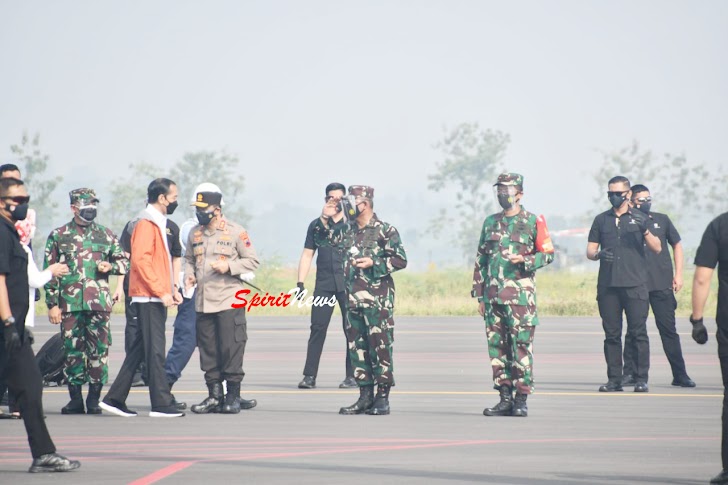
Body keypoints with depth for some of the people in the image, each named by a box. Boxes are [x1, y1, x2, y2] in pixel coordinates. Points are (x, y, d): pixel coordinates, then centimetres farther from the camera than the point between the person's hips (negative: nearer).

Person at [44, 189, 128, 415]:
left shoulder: (105, 235, 11)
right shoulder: (59, 236, 8)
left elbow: (125, 262, 18)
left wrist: (110, 266, -4)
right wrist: (52, 304, 0)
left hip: (99, 302, 1)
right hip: (70, 303, -1)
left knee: (99, 349, -3)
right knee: (72, 350, 1)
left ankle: (94, 398, 5)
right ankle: (75, 399, 9)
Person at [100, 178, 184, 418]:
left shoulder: (159, 223, 19)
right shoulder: (146, 224, -12)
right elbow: (141, 261, -20)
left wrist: (172, 289, 15)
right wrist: (161, 292, -21)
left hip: (157, 297, 10)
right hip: (149, 297, -10)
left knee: (140, 350, 10)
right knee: (155, 350, -8)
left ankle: (115, 398, 14)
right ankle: (161, 404, -8)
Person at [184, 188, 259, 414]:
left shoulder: (236, 232, -3)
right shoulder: (195, 233, 11)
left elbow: (252, 261, -1)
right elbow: (189, 258, 24)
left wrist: (229, 266, -15)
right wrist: (189, 275, 4)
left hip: (229, 301, -5)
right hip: (203, 301, 5)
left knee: (231, 349, -6)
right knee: (208, 350, 6)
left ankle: (233, 396, 2)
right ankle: (214, 395, 14)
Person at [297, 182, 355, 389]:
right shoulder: (317, 224, 13)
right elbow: (307, 255, 13)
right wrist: (300, 283, 4)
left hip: (348, 284, -2)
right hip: (324, 284, 2)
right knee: (317, 328, -3)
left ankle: (352, 375, 5)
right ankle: (309, 376, -2)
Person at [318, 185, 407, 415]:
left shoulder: (385, 230, -6)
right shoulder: (347, 229, 12)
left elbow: (401, 260, -7)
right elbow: (321, 236, 25)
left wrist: (374, 264, -17)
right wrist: (325, 218, 8)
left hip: (378, 301, -7)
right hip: (353, 299, 7)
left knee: (380, 347, -4)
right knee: (357, 348, 7)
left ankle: (382, 398, 0)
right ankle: (365, 397, 13)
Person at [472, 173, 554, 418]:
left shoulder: (533, 222, 1)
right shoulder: (490, 222, 16)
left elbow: (548, 253, 2)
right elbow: (480, 260, 18)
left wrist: (525, 261, -16)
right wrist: (479, 295, 13)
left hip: (521, 294, -5)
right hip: (493, 294, 5)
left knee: (521, 346, -7)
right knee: (497, 346, 4)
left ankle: (521, 399, -5)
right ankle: (505, 397, 9)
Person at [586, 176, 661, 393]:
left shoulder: (639, 218, 9)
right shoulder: (601, 220, 15)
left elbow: (657, 248, 4)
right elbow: (590, 250, 14)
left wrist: (645, 230, -13)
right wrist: (598, 254, -9)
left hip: (635, 285, -2)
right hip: (608, 285, 2)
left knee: (638, 332, -6)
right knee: (611, 334, 2)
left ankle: (641, 379, -4)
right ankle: (614, 379, 6)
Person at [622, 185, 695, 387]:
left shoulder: (661, 220, 9)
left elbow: (676, 245, 15)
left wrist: (678, 274, 8)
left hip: (662, 285, 1)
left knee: (668, 329, 3)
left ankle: (680, 374, 6)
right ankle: (630, 373, 8)